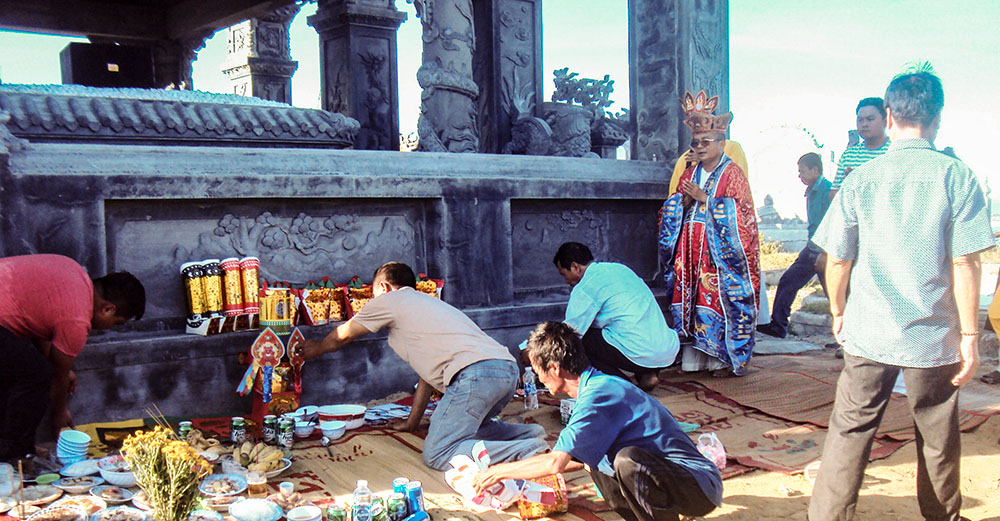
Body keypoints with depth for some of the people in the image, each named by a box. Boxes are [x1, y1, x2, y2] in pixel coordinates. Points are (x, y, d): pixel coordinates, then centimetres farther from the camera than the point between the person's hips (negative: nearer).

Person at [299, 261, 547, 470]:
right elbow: (429, 370, 37)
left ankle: (530, 451, -21)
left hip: (475, 373, -9)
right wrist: (412, 421, 42)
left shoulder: (389, 300, 12)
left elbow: (341, 337, 28)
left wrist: (317, 348, 50)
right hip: (508, 369, 9)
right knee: (466, 426, 30)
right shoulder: (424, 302, 35)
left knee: (437, 455, -7)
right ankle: (530, 433, 9)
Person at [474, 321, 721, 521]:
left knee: (628, 459, -33)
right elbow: (579, 459, 25)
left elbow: (556, 463, -23)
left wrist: (498, 472, -8)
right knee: (593, 456, 12)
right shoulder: (602, 386, 11)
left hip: (700, 486, -10)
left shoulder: (598, 395, -20)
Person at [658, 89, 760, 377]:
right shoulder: (690, 173, 16)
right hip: (691, 248, 6)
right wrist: (684, 200, -4)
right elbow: (672, 211, 18)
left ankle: (724, 358, 2)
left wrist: (704, 198, -15)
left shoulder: (732, 173, -2)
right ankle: (695, 356, 10)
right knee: (690, 297, 3)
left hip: (719, 249, -6)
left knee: (719, 298, -7)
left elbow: (738, 212, -11)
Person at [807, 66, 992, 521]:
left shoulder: (861, 178, -3)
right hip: (934, 333, 0)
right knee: (939, 440, 16)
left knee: (849, 433, 5)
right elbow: (965, 263, -8)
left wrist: (838, 311, 16)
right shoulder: (956, 177, -6)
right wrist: (969, 334, -1)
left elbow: (837, 259, 0)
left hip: (868, 332, 0)